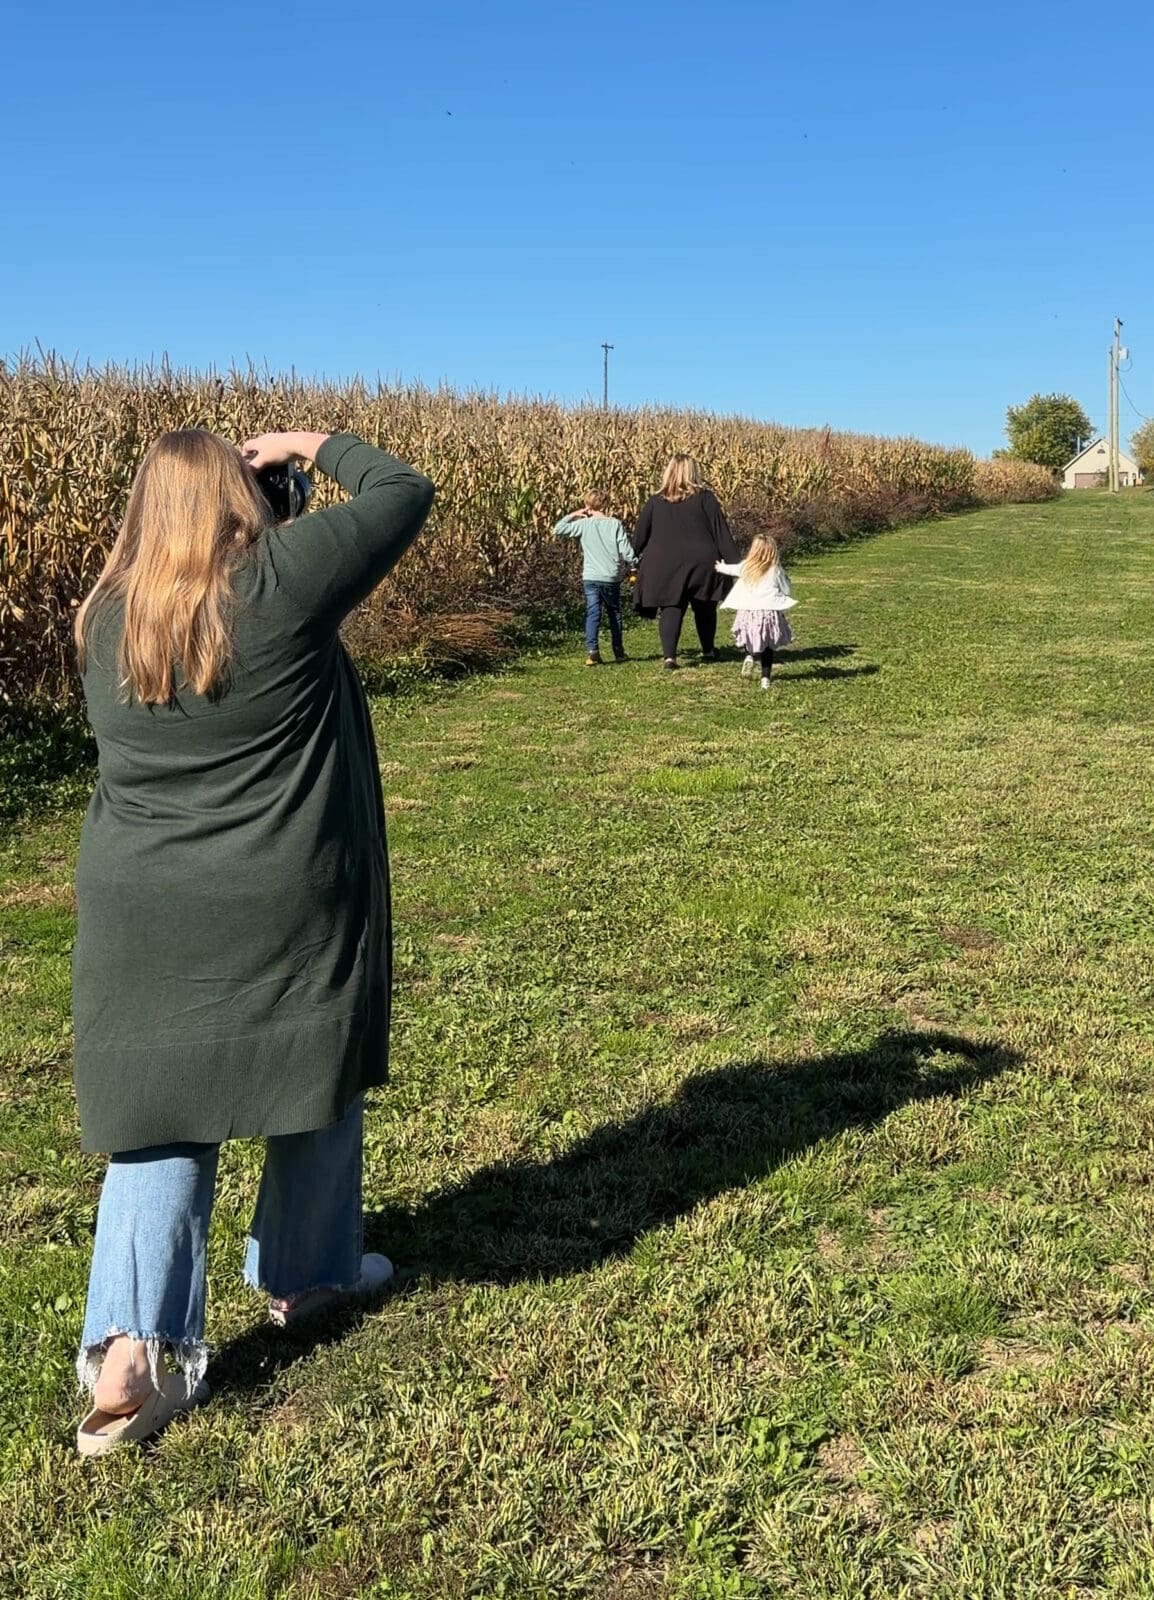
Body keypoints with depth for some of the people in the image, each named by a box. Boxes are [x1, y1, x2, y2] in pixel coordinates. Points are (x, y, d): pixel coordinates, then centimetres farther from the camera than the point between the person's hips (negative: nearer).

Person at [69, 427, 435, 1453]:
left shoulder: (105, 617, 2)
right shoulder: (281, 580, -14)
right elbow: (405, 493, -4)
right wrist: (315, 445, 11)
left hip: (143, 909, 4)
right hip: (287, 905, -4)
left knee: (161, 1112, 10)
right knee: (318, 1078, 18)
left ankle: (127, 1350, 2)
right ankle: (307, 1272, 36)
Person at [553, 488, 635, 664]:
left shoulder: (583, 524, -3)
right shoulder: (615, 524, -4)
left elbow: (558, 530, 3)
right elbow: (626, 551, -6)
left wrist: (573, 515, 12)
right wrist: (633, 565, 10)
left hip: (591, 577, 0)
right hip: (612, 577, 0)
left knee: (593, 614, -1)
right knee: (614, 614, 16)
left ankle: (592, 651, -15)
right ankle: (618, 651, 23)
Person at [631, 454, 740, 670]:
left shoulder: (655, 501, 4)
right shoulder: (704, 498, -2)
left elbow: (639, 536, 9)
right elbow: (721, 532, -3)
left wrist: (637, 561, 22)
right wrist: (734, 563, -2)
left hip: (665, 566, 1)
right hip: (701, 563, -1)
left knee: (671, 608, 3)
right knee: (704, 608, 17)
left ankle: (669, 655, -14)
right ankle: (708, 651, 30)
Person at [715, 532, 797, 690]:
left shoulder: (746, 567, 7)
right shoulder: (776, 570, 0)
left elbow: (732, 569, 29)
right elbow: (788, 590, 9)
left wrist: (721, 567, 51)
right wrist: (783, 578, 29)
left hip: (747, 612, 1)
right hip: (769, 612, -1)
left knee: (751, 640, 18)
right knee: (768, 647, 10)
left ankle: (750, 656, -13)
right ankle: (765, 678, 3)